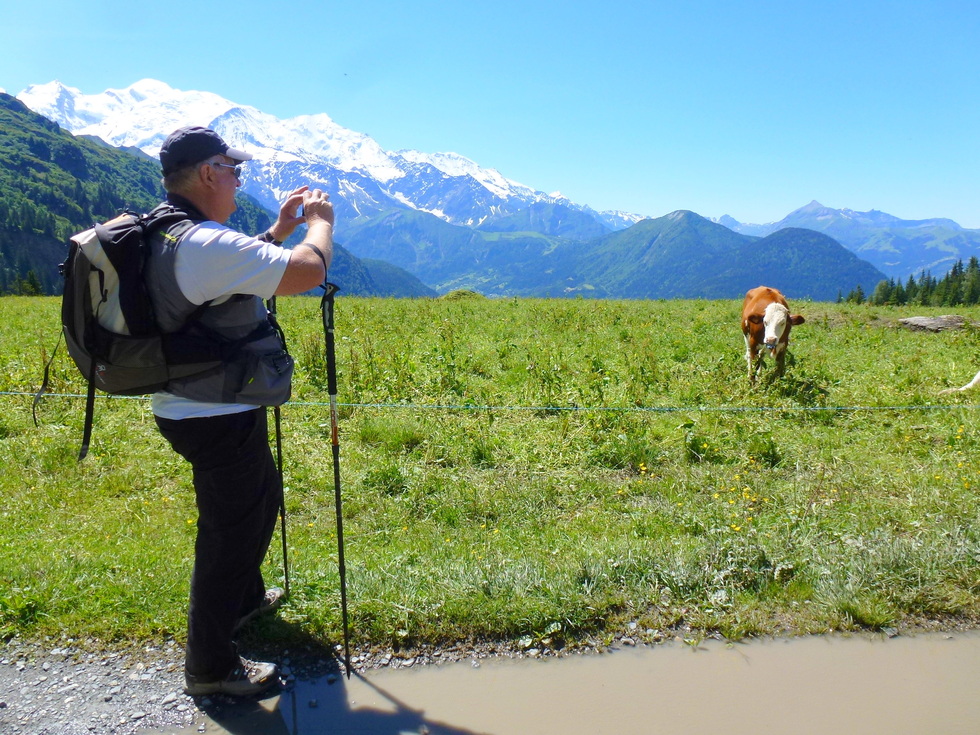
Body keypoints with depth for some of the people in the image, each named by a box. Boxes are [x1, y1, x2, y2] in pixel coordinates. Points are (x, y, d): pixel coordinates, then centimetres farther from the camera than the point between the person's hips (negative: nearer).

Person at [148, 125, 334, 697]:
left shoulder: (163, 237, 8)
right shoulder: (205, 243, -25)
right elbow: (308, 271, -27)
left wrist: (279, 230, 15)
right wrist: (320, 220, -8)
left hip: (192, 408, 10)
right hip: (218, 419, -10)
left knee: (263, 494, 27)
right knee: (229, 532, 4)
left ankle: (245, 596, 48)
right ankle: (211, 668, 21)